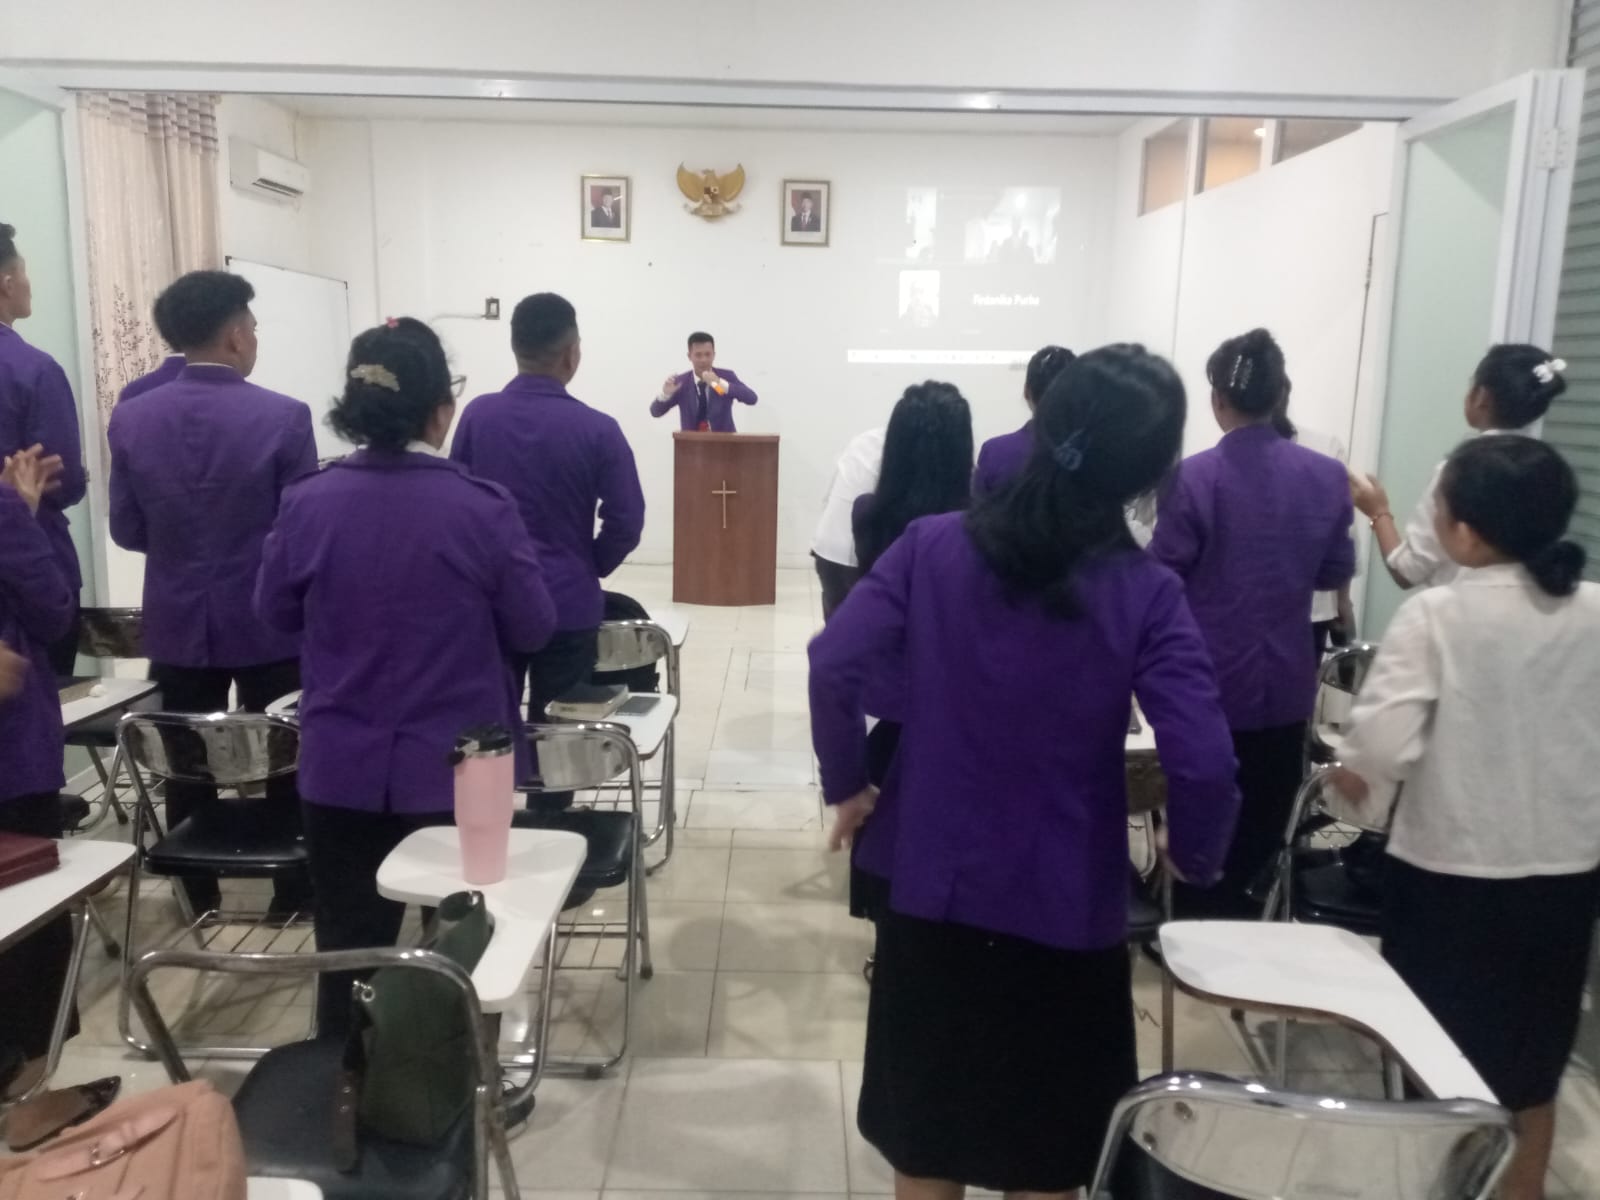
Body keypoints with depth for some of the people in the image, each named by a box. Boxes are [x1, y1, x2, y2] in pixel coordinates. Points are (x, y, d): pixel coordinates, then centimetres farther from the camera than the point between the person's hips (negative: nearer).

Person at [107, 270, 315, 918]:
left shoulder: (130, 418, -4)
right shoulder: (283, 417, -16)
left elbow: (127, 532, 2)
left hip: (177, 623, 3)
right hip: (267, 622, -3)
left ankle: (200, 897, 27)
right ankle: (292, 893, 21)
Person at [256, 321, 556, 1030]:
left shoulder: (307, 502, -7)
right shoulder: (483, 508, -15)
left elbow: (275, 613, 7)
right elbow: (532, 629, -7)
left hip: (341, 769, 2)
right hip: (457, 768, -2)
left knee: (348, 947, 14)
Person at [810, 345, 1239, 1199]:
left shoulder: (932, 544, -8)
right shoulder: (1146, 594, -12)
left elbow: (834, 665, -14)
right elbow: (1202, 762, -19)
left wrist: (847, 784, 1)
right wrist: (1195, 858, 1)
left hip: (934, 892, 2)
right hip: (1066, 912, -1)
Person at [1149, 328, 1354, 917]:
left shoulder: (1194, 478, -17)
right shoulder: (1327, 476, -4)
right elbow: (1335, 573, 6)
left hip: (1209, 681, -3)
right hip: (1286, 681, 4)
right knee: (1265, 816, 18)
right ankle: (1239, 908, 31)